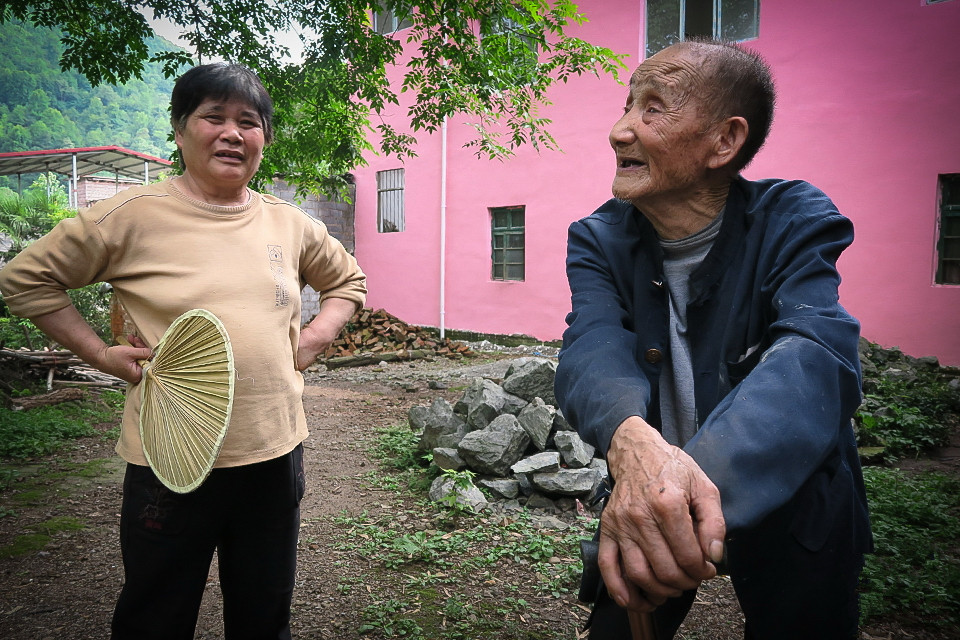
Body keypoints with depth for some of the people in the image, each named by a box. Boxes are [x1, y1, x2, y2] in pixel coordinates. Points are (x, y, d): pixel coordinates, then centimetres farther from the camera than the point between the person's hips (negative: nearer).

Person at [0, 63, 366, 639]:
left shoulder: (290, 224, 4)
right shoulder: (133, 216, -7)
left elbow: (348, 280, 20)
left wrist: (315, 339, 4)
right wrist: (103, 354, -5)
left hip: (274, 455, 4)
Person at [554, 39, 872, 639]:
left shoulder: (796, 221, -15)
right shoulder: (599, 239, -8)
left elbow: (817, 357, -35)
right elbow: (593, 347, -27)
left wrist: (700, 471, -56)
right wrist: (634, 442, -53)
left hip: (790, 504, -1)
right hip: (644, 501, 2)